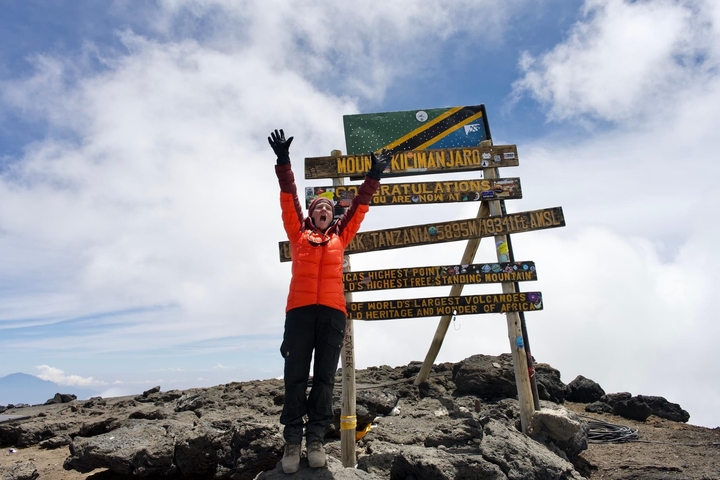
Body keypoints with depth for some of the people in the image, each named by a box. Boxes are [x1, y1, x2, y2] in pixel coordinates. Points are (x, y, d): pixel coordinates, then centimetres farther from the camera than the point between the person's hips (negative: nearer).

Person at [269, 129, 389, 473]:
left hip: (333, 311, 1)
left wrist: (373, 177, 19)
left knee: (325, 377, 1)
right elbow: (289, 200, 11)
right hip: (300, 310, -1)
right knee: (296, 377, -2)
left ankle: (316, 439, 7)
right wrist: (283, 161, 5)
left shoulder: (340, 237, 22)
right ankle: (292, 440, 4)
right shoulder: (298, 235, 19)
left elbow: (359, 207, 21)